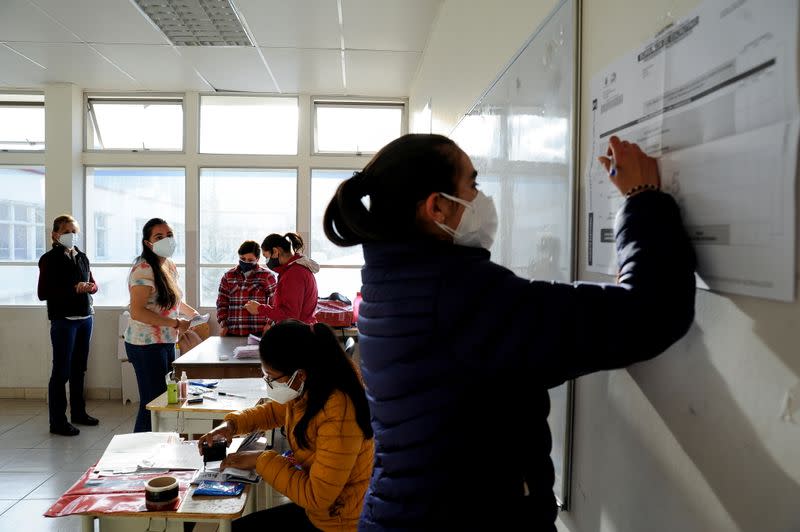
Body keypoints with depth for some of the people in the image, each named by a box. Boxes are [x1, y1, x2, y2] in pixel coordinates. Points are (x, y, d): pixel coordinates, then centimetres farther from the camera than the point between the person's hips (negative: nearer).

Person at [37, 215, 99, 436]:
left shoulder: (82, 257, 10)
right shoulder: (50, 259, -7)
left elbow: (94, 284, 17)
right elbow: (43, 293, -12)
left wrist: (90, 287, -7)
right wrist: (73, 289, -22)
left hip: (85, 317, 6)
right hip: (64, 320, -6)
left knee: (79, 368, 14)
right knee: (61, 370, -2)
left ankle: (78, 412, 26)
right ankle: (57, 421, 5)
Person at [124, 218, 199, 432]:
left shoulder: (170, 266, 11)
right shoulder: (144, 269, -16)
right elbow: (137, 312, -23)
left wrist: (192, 312, 17)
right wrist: (176, 323, -23)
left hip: (166, 342, 9)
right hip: (147, 344, -9)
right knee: (152, 402, -3)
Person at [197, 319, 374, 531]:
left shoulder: (339, 416, -33)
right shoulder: (306, 389, -7)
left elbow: (316, 496, -26)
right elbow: (273, 411, 16)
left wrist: (261, 461, -18)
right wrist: (231, 424, -1)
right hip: (314, 506, 7)